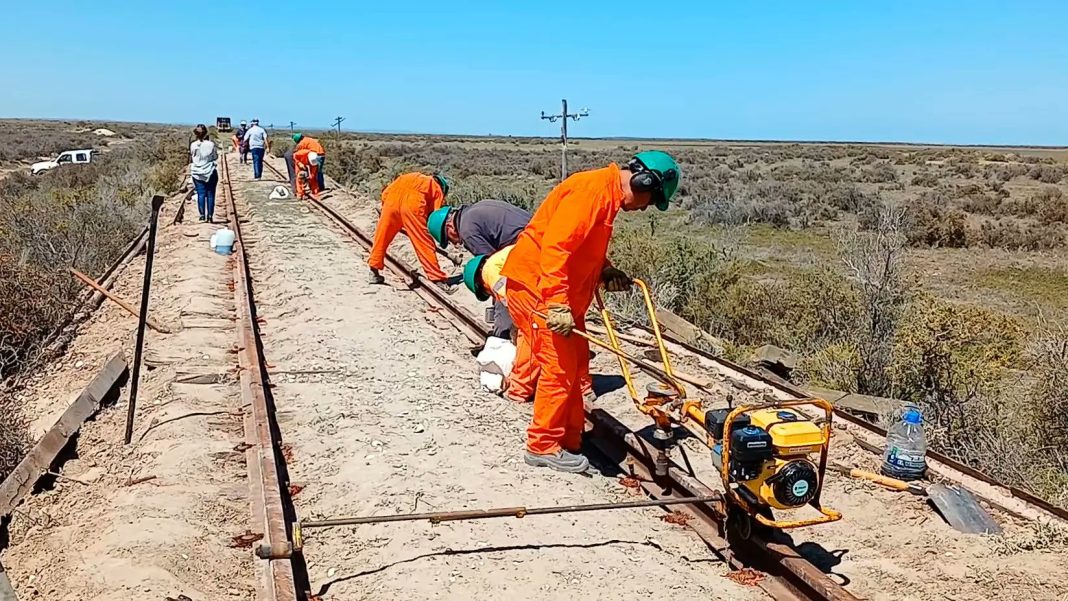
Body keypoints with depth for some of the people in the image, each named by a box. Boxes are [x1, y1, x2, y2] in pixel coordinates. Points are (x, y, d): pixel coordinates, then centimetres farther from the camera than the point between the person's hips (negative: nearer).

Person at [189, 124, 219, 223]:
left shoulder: (193, 145, -4)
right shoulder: (211, 144, -8)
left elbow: (191, 158, 3)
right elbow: (215, 157, 2)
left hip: (197, 173, 1)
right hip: (211, 172, -1)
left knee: (201, 194, 3)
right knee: (210, 194, 4)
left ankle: (202, 216, -2)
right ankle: (210, 216, 2)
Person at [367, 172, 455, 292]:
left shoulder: (415, 178, 37)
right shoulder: (438, 189, 25)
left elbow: (385, 193, 26)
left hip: (392, 198, 4)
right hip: (413, 203, -4)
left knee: (382, 237, 19)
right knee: (425, 244, 1)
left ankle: (374, 273, 29)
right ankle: (439, 281, 1)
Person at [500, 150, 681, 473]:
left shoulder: (608, 194, 14)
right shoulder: (592, 189, -19)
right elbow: (555, 246, -27)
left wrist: (605, 272, 6)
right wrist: (557, 303, -29)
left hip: (562, 291, 11)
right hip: (535, 284, -11)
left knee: (575, 362, 13)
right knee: (559, 367, -6)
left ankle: (570, 440, 23)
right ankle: (543, 446, 7)